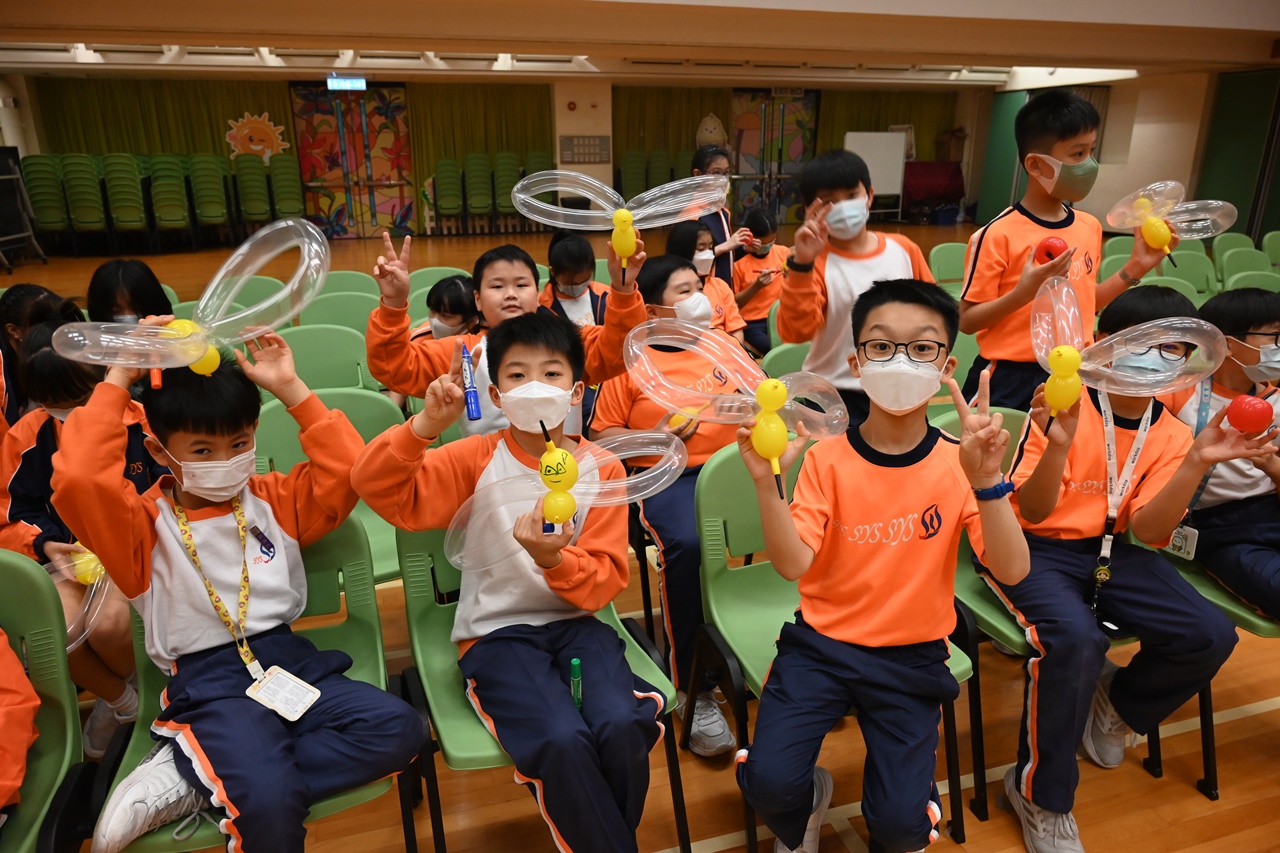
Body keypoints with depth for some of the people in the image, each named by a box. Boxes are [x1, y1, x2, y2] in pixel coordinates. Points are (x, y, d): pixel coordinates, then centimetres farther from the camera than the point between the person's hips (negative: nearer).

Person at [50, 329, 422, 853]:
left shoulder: (274, 500, 14)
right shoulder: (146, 523, 2)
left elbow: (346, 468, 1)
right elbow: (77, 480, -17)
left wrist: (291, 389, 0)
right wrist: (118, 381, -9)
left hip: (288, 657, 6)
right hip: (207, 681, -6)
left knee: (400, 729, -20)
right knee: (269, 802, -35)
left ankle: (194, 782, -13)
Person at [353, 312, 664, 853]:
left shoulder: (602, 469, 0)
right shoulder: (476, 459, -2)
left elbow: (606, 581, -3)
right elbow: (376, 486, -10)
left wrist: (554, 559, -23)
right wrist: (426, 425, -25)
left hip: (576, 622, 2)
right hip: (496, 631, -1)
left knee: (622, 726, -26)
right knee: (562, 740, -28)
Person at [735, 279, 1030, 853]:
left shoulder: (958, 464, -8)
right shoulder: (827, 459, -9)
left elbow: (1012, 572, -18)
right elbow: (794, 564, -19)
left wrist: (985, 481, -35)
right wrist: (766, 482, -35)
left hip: (911, 657, 1)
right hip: (821, 643, 0)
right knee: (769, 782, -17)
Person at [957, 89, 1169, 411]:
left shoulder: (1090, 227, 5)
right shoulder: (997, 235, -16)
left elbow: (1084, 304, 16)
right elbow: (966, 321, -13)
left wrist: (1134, 268, 7)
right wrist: (1023, 293, -26)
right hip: (1011, 381, -6)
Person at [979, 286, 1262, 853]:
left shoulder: (1171, 435, 2)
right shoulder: (1066, 406, -14)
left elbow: (1148, 530, -11)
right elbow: (1033, 513, -20)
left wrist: (1197, 462, -23)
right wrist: (1059, 443, -38)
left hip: (1111, 551, 6)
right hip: (1035, 549, -6)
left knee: (1211, 636, -11)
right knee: (1077, 638, -32)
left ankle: (1115, 703, 22)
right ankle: (1040, 795, -8)